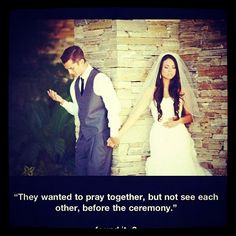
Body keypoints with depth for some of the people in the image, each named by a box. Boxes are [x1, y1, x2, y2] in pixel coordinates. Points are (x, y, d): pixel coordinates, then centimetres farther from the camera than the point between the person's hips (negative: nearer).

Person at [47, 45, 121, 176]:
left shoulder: (100, 79, -12)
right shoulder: (75, 84, 10)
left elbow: (114, 107, -13)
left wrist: (114, 135, -11)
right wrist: (62, 101, 2)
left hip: (99, 136, -7)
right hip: (83, 135, 7)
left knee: (96, 172, -4)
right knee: (80, 171, 10)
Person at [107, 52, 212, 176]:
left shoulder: (181, 90, 6)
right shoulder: (152, 90, 1)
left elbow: (190, 116, 12)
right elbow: (136, 113, -3)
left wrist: (178, 121, -11)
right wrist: (118, 135, -8)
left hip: (179, 137, 2)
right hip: (160, 137, -1)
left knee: (182, 169, 3)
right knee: (162, 169, 6)